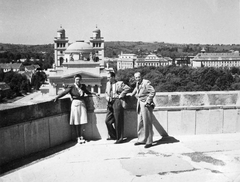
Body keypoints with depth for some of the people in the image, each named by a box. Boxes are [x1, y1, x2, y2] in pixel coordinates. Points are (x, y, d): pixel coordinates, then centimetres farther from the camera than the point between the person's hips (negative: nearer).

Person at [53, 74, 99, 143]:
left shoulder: (83, 86, 10)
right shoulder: (71, 87, -5)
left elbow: (87, 92, 26)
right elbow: (64, 92, -12)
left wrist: (94, 93, 18)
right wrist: (56, 97, -22)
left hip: (82, 103, 4)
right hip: (75, 103, -4)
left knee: (81, 121, 8)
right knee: (76, 122, 1)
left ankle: (81, 136, 19)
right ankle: (78, 138, 11)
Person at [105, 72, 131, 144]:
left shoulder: (120, 83, -4)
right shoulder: (108, 83, 15)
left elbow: (128, 88, -9)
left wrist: (121, 95, -10)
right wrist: (107, 97, 1)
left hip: (117, 102, -6)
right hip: (110, 103, 6)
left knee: (118, 122, -2)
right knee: (107, 121, 6)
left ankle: (120, 138, 9)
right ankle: (113, 136, 24)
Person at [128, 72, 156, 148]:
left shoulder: (146, 83, -14)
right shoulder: (137, 84, 12)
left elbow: (153, 91, -22)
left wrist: (148, 101, -20)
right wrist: (132, 94, 47)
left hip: (146, 105, -8)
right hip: (139, 104, 8)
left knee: (147, 123, -4)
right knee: (140, 123, 11)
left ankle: (149, 142, 4)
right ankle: (141, 140, 21)